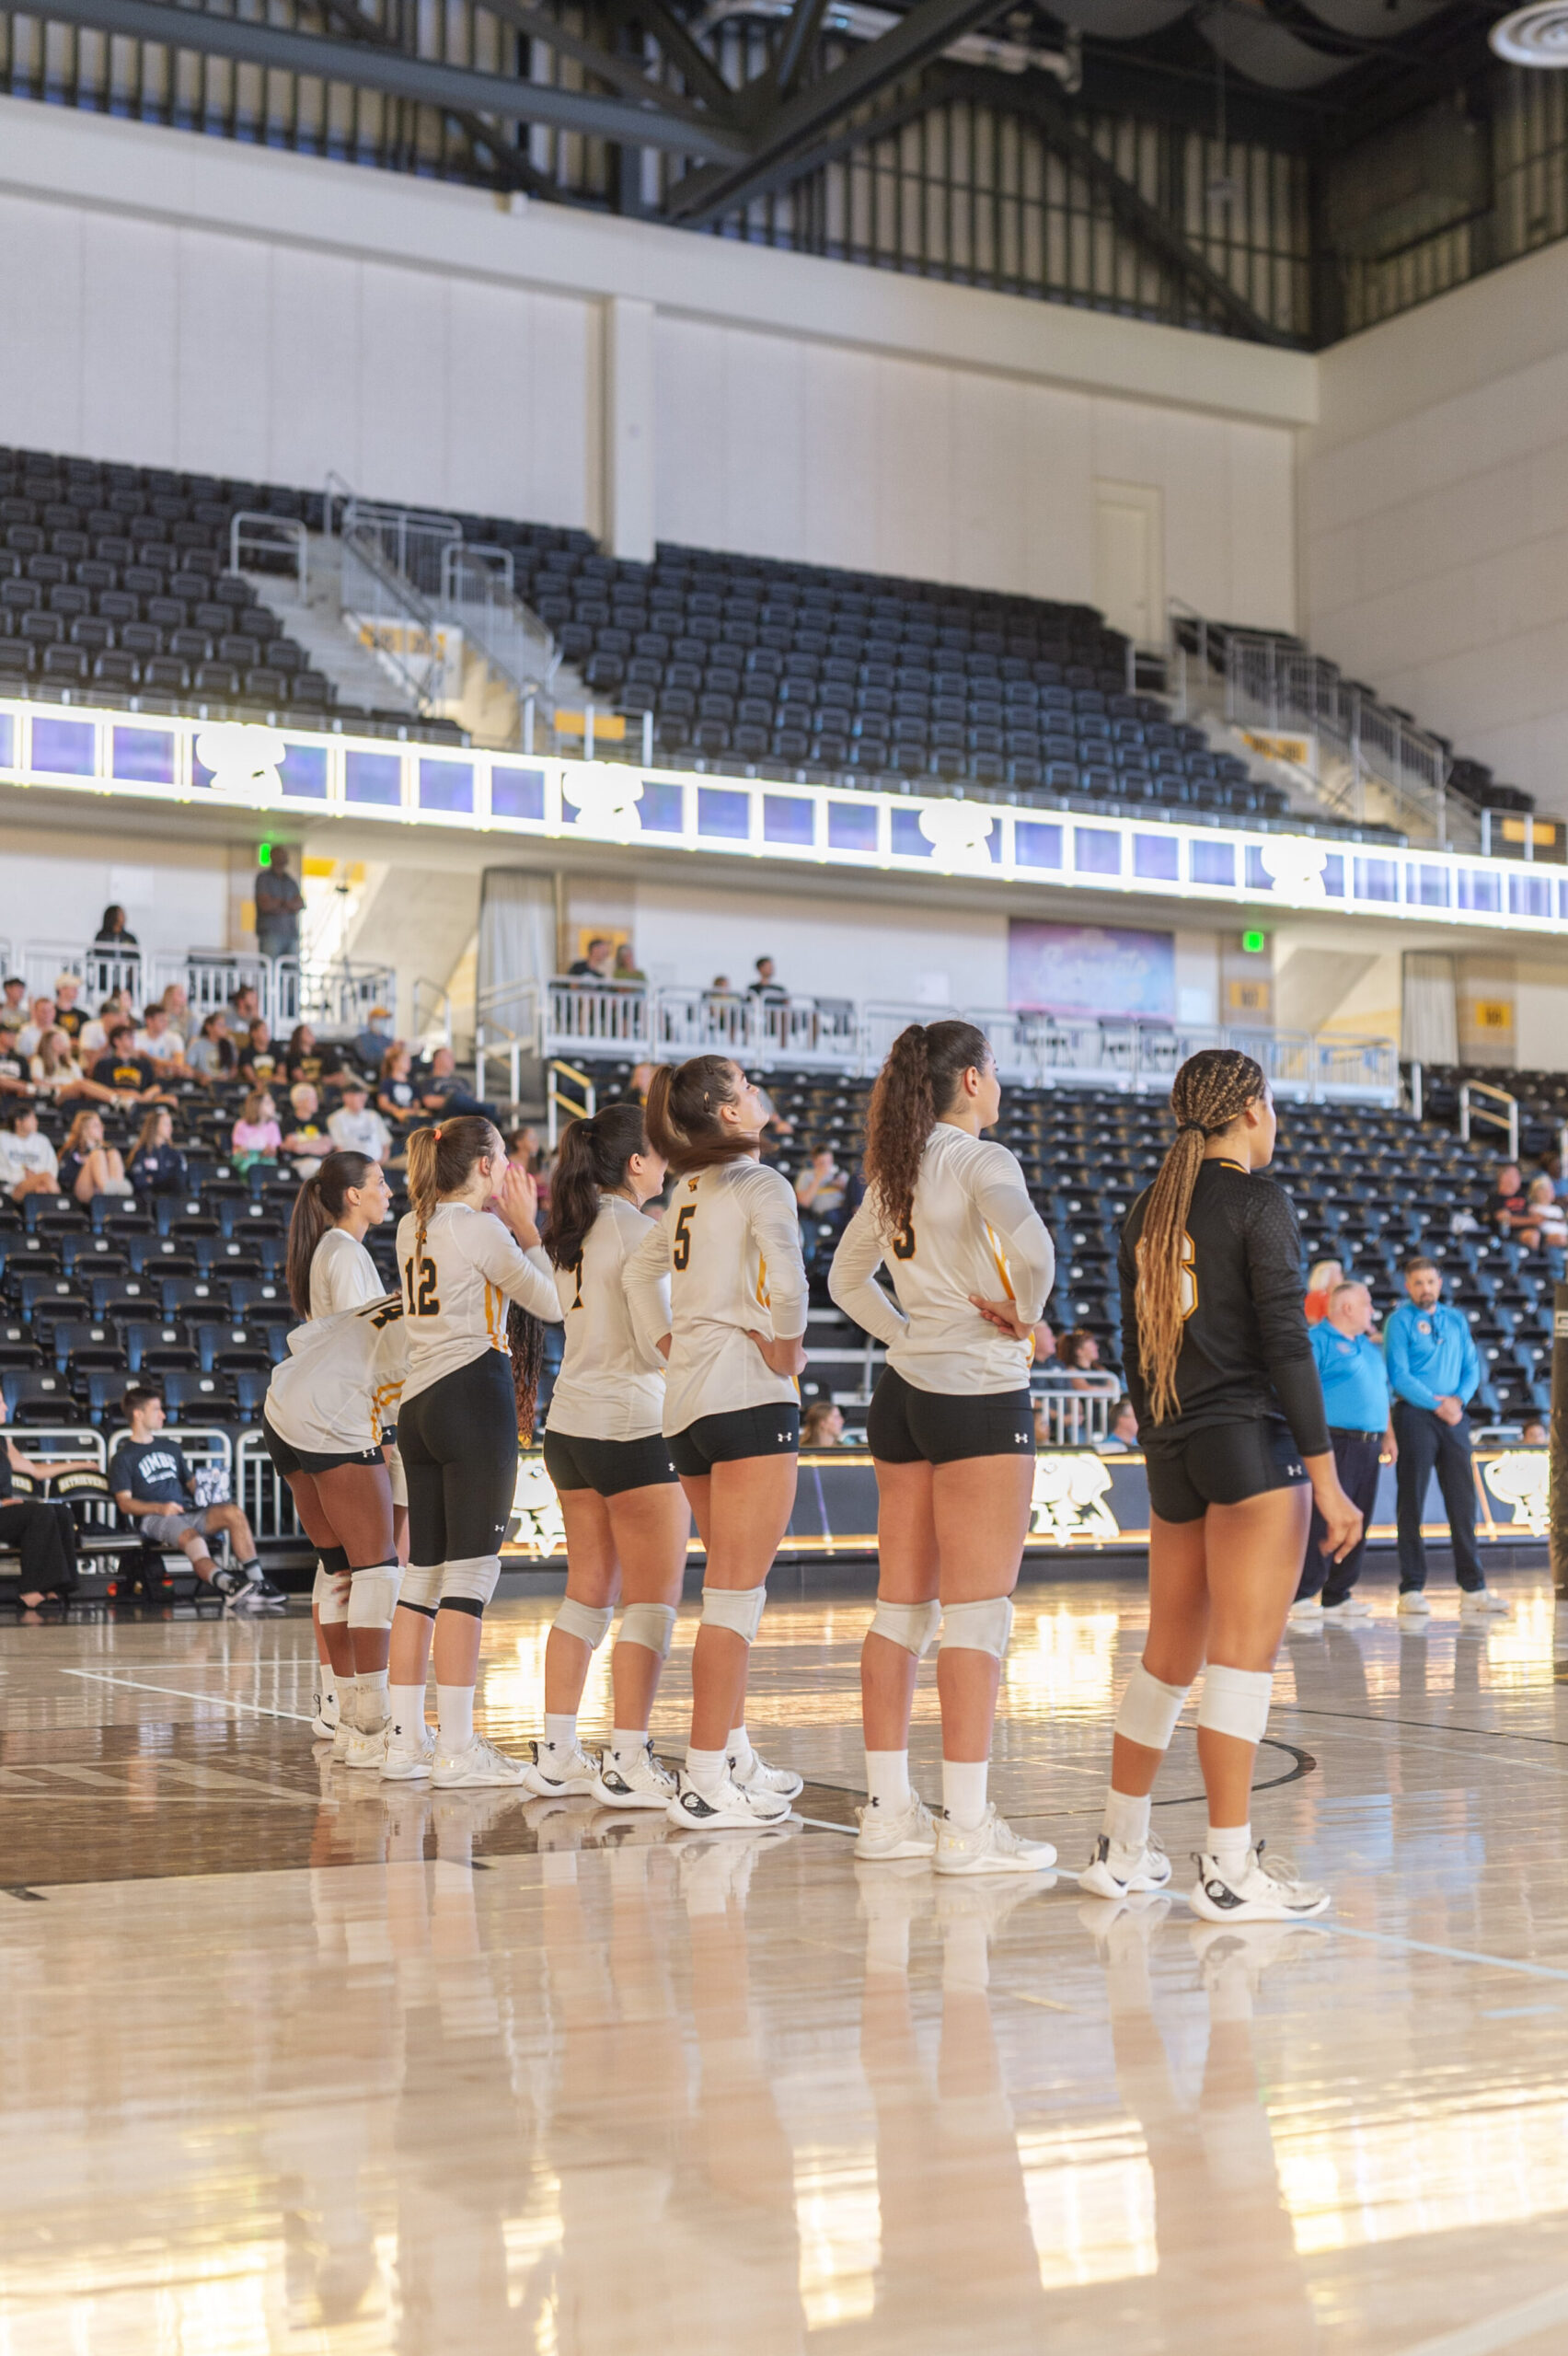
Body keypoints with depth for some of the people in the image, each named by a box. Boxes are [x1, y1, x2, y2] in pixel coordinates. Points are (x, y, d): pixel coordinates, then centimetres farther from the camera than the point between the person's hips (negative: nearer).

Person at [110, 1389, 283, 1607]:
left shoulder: (172, 1448, 28)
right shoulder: (123, 1458, 8)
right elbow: (125, 1502, -2)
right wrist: (160, 1508, -18)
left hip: (188, 1511, 6)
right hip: (153, 1519, -6)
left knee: (233, 1513, -22)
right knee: (190, 1536, -38)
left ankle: (257, 1582, -32)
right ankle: (227, 1585, -61)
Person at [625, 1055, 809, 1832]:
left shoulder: (688, 1193, 15)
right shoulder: (758, 1184, -8)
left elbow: (639, 1272, 26)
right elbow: (785, 1278, -24)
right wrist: (786, 1351, -10)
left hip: (687, 1399, 8)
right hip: (750, 1397, -8)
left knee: (733, 1590, 18)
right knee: (735, 1595, -6)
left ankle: (733, 1757, 25)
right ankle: (705, 1783, -7)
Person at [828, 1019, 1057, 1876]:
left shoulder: (893, 1172, 12)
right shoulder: (979, 1161, -11)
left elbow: (846, 1276, 24)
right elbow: (1029, 1243, -30)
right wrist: (1024, 1314, -12)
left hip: (905, 1388, 8)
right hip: (980, 1394, -8)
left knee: (902, 1606, 10)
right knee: (979, 1613, -4)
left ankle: (888, 1810, 15)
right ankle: (967, 1826, -3)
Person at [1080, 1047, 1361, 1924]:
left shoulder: (1148, 1211, 13)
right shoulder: (1258, 1201, -8)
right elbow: (1286, 1343, -13)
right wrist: (1326, 1474, -12)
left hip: (1174, 1454, 7)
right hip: (1254, 1442, -7)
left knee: (1169, 1657, 15)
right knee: (1245, 1656, -5)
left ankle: (1122, 1849, 22)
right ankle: (1230, 1868, -4)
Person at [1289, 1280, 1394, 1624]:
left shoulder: (1369, 1347, 22)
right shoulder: (1317, 1340, -4)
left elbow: (1382, 1394, 28)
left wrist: (1389, 1436, 20)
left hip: (1368, 1447, 8)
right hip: (1334, 1442, -8)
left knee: (1358, 1524, 6)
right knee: (1322, 1521, -10)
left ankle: (1337, 1596, 12)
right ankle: (1304, 1595, -8)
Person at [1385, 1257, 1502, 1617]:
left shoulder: (1456, 1320, 15)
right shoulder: (1400, 1320, 0)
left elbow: (1472, 1368, 12)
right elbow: (1398, 1375, -9)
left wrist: (1459, 1399, -7)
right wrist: (1437, 1405, -13)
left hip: (1454, 1416, 5)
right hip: (1414, 1415, -5)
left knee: (1463, 1501, 4)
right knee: (1412, 1502, -4)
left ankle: (1473, 1588, 7)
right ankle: (1411, 1590, -3)